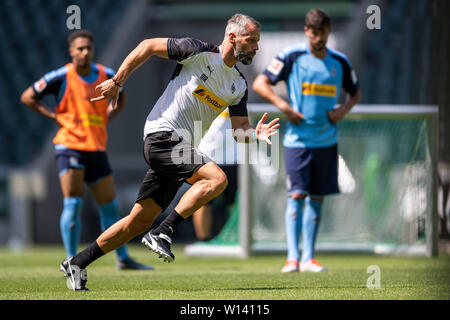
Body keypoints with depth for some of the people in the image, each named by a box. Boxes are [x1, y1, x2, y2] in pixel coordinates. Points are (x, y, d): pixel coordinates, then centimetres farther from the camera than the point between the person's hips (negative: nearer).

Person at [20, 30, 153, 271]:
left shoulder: (106, 76, 5)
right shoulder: (61, 77, -8)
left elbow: (120, 97, 27)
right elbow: (27, 97, 0)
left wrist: (107, 118, 10)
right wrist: (56, 117, -7)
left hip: (97, 149, 5)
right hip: (70, 145, -5)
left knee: (110, 206, 10)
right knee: (73, 203, -13)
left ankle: (123, 259, 22)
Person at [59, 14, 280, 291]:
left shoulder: (239, 85, 13)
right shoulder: (199, 52, -8)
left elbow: (239, 130, 13)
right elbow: (148, 46, -1)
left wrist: (256, 134, -10)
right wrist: (117, 82, -2)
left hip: (180, 148, 7)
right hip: (162, 136, -7)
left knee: (141, 220, 4)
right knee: (216, 177, -26)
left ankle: (77, 264, 12)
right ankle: (162, 234, -23)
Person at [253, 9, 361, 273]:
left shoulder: (340, 62, 6)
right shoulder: (292, 57, -4)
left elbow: (356, 92, 21)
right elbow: (259, 83, -2)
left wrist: (343, 110, 0)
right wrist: (283, 106, -15)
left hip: (327, 140, 4)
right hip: (298, 139, -4)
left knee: (317, 198, 7)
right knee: (297, 195, -11)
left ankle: (308, 258, 14)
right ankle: (292, 258, -13)